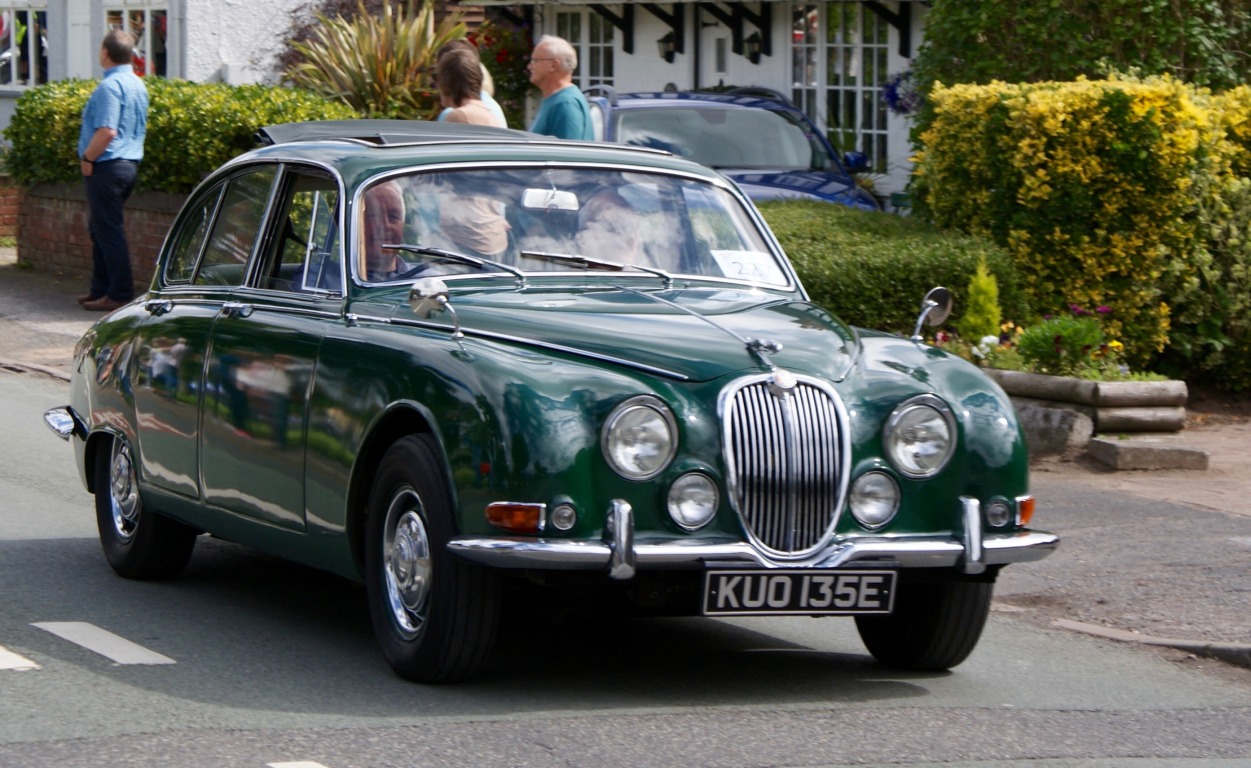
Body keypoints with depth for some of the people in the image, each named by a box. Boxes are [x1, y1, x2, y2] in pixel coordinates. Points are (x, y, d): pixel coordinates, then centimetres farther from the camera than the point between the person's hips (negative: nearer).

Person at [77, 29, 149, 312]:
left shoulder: (110, 86, -18)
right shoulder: (138, 85, 12)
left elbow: (107, 131, -28)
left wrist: (87, 158, -14)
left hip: (108, 167, -10)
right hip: (130, 163, 10)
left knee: (108, 231, -3)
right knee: (100, 228, 19)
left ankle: (120, 295, -1)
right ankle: (101, 289, 23)